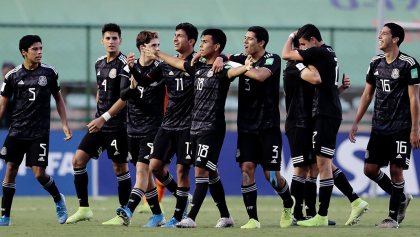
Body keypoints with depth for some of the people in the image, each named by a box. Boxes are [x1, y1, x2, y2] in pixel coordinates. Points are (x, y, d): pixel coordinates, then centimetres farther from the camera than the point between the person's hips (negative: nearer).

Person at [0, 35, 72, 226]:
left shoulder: (49, 72, 3)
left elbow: (58, 98, 14)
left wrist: (65, 124, 8)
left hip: (39, 132, -1)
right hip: (17, 131, 1)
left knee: (39, 174, -7)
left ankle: (58, 199, 22)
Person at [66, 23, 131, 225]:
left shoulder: (124, 64, -11)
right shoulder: (99, 63, 12)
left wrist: (104, 118, -18)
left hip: (117, 125, -8)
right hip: (99, 124, 8)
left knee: (120, 167, -2)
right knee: (78, 160, 0)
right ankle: (84, 209, 5)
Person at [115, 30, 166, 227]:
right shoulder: (130, 67, 4)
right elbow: (122, 95, -2)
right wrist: (131, 88, -22)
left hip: (152, 129, -4)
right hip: (133, 129, 4)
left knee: (142, 169, -16)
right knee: (145, 174, 9)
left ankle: (129, 210, -28)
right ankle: (158, 216, 18)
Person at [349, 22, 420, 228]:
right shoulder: (376, 63, 9)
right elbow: (367, 94, 16)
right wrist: (355, 123, 12)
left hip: (401, 127, -6)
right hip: (379, 127, 6)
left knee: (396, 170, -8)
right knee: (370, 169, 3)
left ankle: (393, 217, 1)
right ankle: (402, 198, 24)